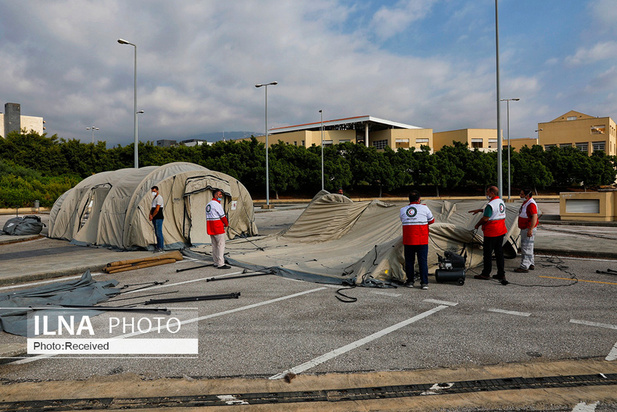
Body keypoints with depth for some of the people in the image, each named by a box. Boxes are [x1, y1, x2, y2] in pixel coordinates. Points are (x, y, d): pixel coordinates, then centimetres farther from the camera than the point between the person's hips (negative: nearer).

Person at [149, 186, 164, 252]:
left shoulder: (159, 197, -10)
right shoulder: (154, 198, 20)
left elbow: (157, 209, -16)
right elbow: (152, 208, 19)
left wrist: (152, 216, -8)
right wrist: (150, 215, 1)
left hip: (159, 218, -9)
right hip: (154, 218, 9)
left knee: (159, 232, -9)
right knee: (156, 232, 11)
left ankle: (160, 247, -6)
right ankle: (158, 245, 18)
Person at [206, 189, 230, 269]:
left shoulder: (208, 205, 16)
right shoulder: (216, 204, -13)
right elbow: (223, 216, -11)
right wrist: (226, 224, 6)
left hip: (210, 228, 9)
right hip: (218, 228, -9)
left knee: (214, 245, 13)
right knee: (221, 245, -7)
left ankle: (216, 263, 19)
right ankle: (221, 264, -8)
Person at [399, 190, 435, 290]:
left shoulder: (403, 210, 5)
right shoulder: (424, 208, -2)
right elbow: (432, 221, 9)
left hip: (408, 240, 2)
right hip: (422, 240, -2)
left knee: (409, 261, 11)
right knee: (423, 261, 3)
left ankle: (410, 281, 17)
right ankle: (424, 283, 3)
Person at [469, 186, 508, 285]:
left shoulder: (490, 205, -19)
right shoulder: (501, 202, 11)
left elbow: (485, 219, -20)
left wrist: (477, 225, -3)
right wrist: (479, 210, 29)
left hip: (491, 233, -9)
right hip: (501, 232, 9)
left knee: (488, 253, 0)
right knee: (499, 252, 11)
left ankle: (485, 274, 7)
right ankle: (501, 274, 14)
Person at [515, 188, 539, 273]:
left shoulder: (531, 204, -19)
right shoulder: (526, 202, 14)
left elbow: (534, 217, -28)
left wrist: (530, 230, -32)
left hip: (529, 229, -11)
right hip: (524, 229, 11)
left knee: (526, 248, -8)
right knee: (526, 247, 17)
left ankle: (524, 267, -6)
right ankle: (530, 264, 26)